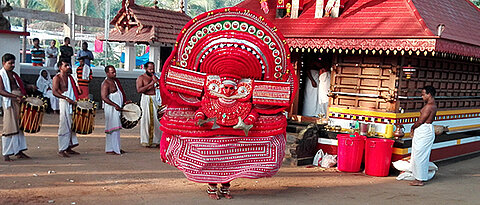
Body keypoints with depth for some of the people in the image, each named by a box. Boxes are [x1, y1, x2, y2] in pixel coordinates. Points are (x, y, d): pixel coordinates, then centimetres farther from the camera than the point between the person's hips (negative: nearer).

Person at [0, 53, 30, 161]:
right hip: (9, 102, -7)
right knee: (9, 128, -5)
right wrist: (15, 97, -25)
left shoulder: (14, 75, 18)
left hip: (19, 102, 7)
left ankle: (19, 151, 16)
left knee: (19, 127, 9)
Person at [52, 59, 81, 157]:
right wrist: (67, 98, -23)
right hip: (64, 103, -7)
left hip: (73, 103, 7)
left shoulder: (70, 77, 19)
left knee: (72, 126, 8)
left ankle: (69, 148, 17)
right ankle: (61, 150, -2)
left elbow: (75, 89, 28)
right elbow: (55, 92, -13)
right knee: (65, 126, -8)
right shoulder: (57, 78, -3)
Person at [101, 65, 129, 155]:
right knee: (112, 128, -8)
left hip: (119, 107, 9)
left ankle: (117, 147, 18)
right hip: (111, 108, -9)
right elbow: (104, 97, -22)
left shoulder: (116, 80, 15)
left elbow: (121, 92, 24)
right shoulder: (106, 83, -12)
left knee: (117, 128, 11)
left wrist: (125, 101, 10)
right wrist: (115, 105, -28)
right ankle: (110, 149, -3)